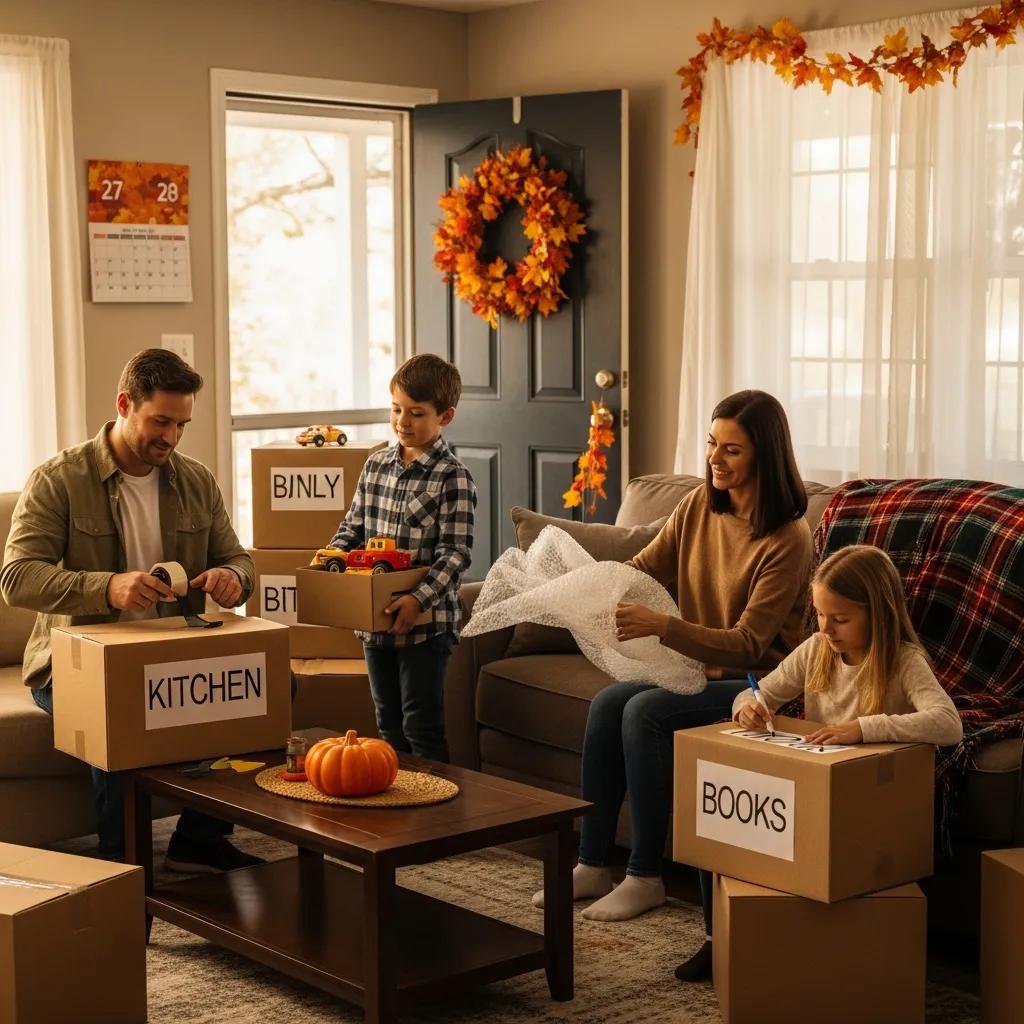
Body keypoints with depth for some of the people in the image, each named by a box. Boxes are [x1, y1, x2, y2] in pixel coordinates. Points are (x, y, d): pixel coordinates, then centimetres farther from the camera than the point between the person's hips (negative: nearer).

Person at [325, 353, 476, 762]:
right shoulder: (376, 465, 7)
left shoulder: (452, 477, -12)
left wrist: (419, 600, -28)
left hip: (426, 621, -6)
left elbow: (455, 553, -17)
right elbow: (353, 526, 15)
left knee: (421, 727, 1)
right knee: (388, 723, 16)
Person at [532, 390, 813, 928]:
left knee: (646, 712, -26)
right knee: (608, 702, -15)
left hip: (757, 684, -7)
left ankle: (645, 877, -15)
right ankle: (592, 864, -6)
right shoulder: (700, 505, 1)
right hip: (700, 671, 7)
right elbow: (645, 568, 4)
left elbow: (747, 644, -24)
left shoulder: (788, 539, -20)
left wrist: (660, 626, -36)